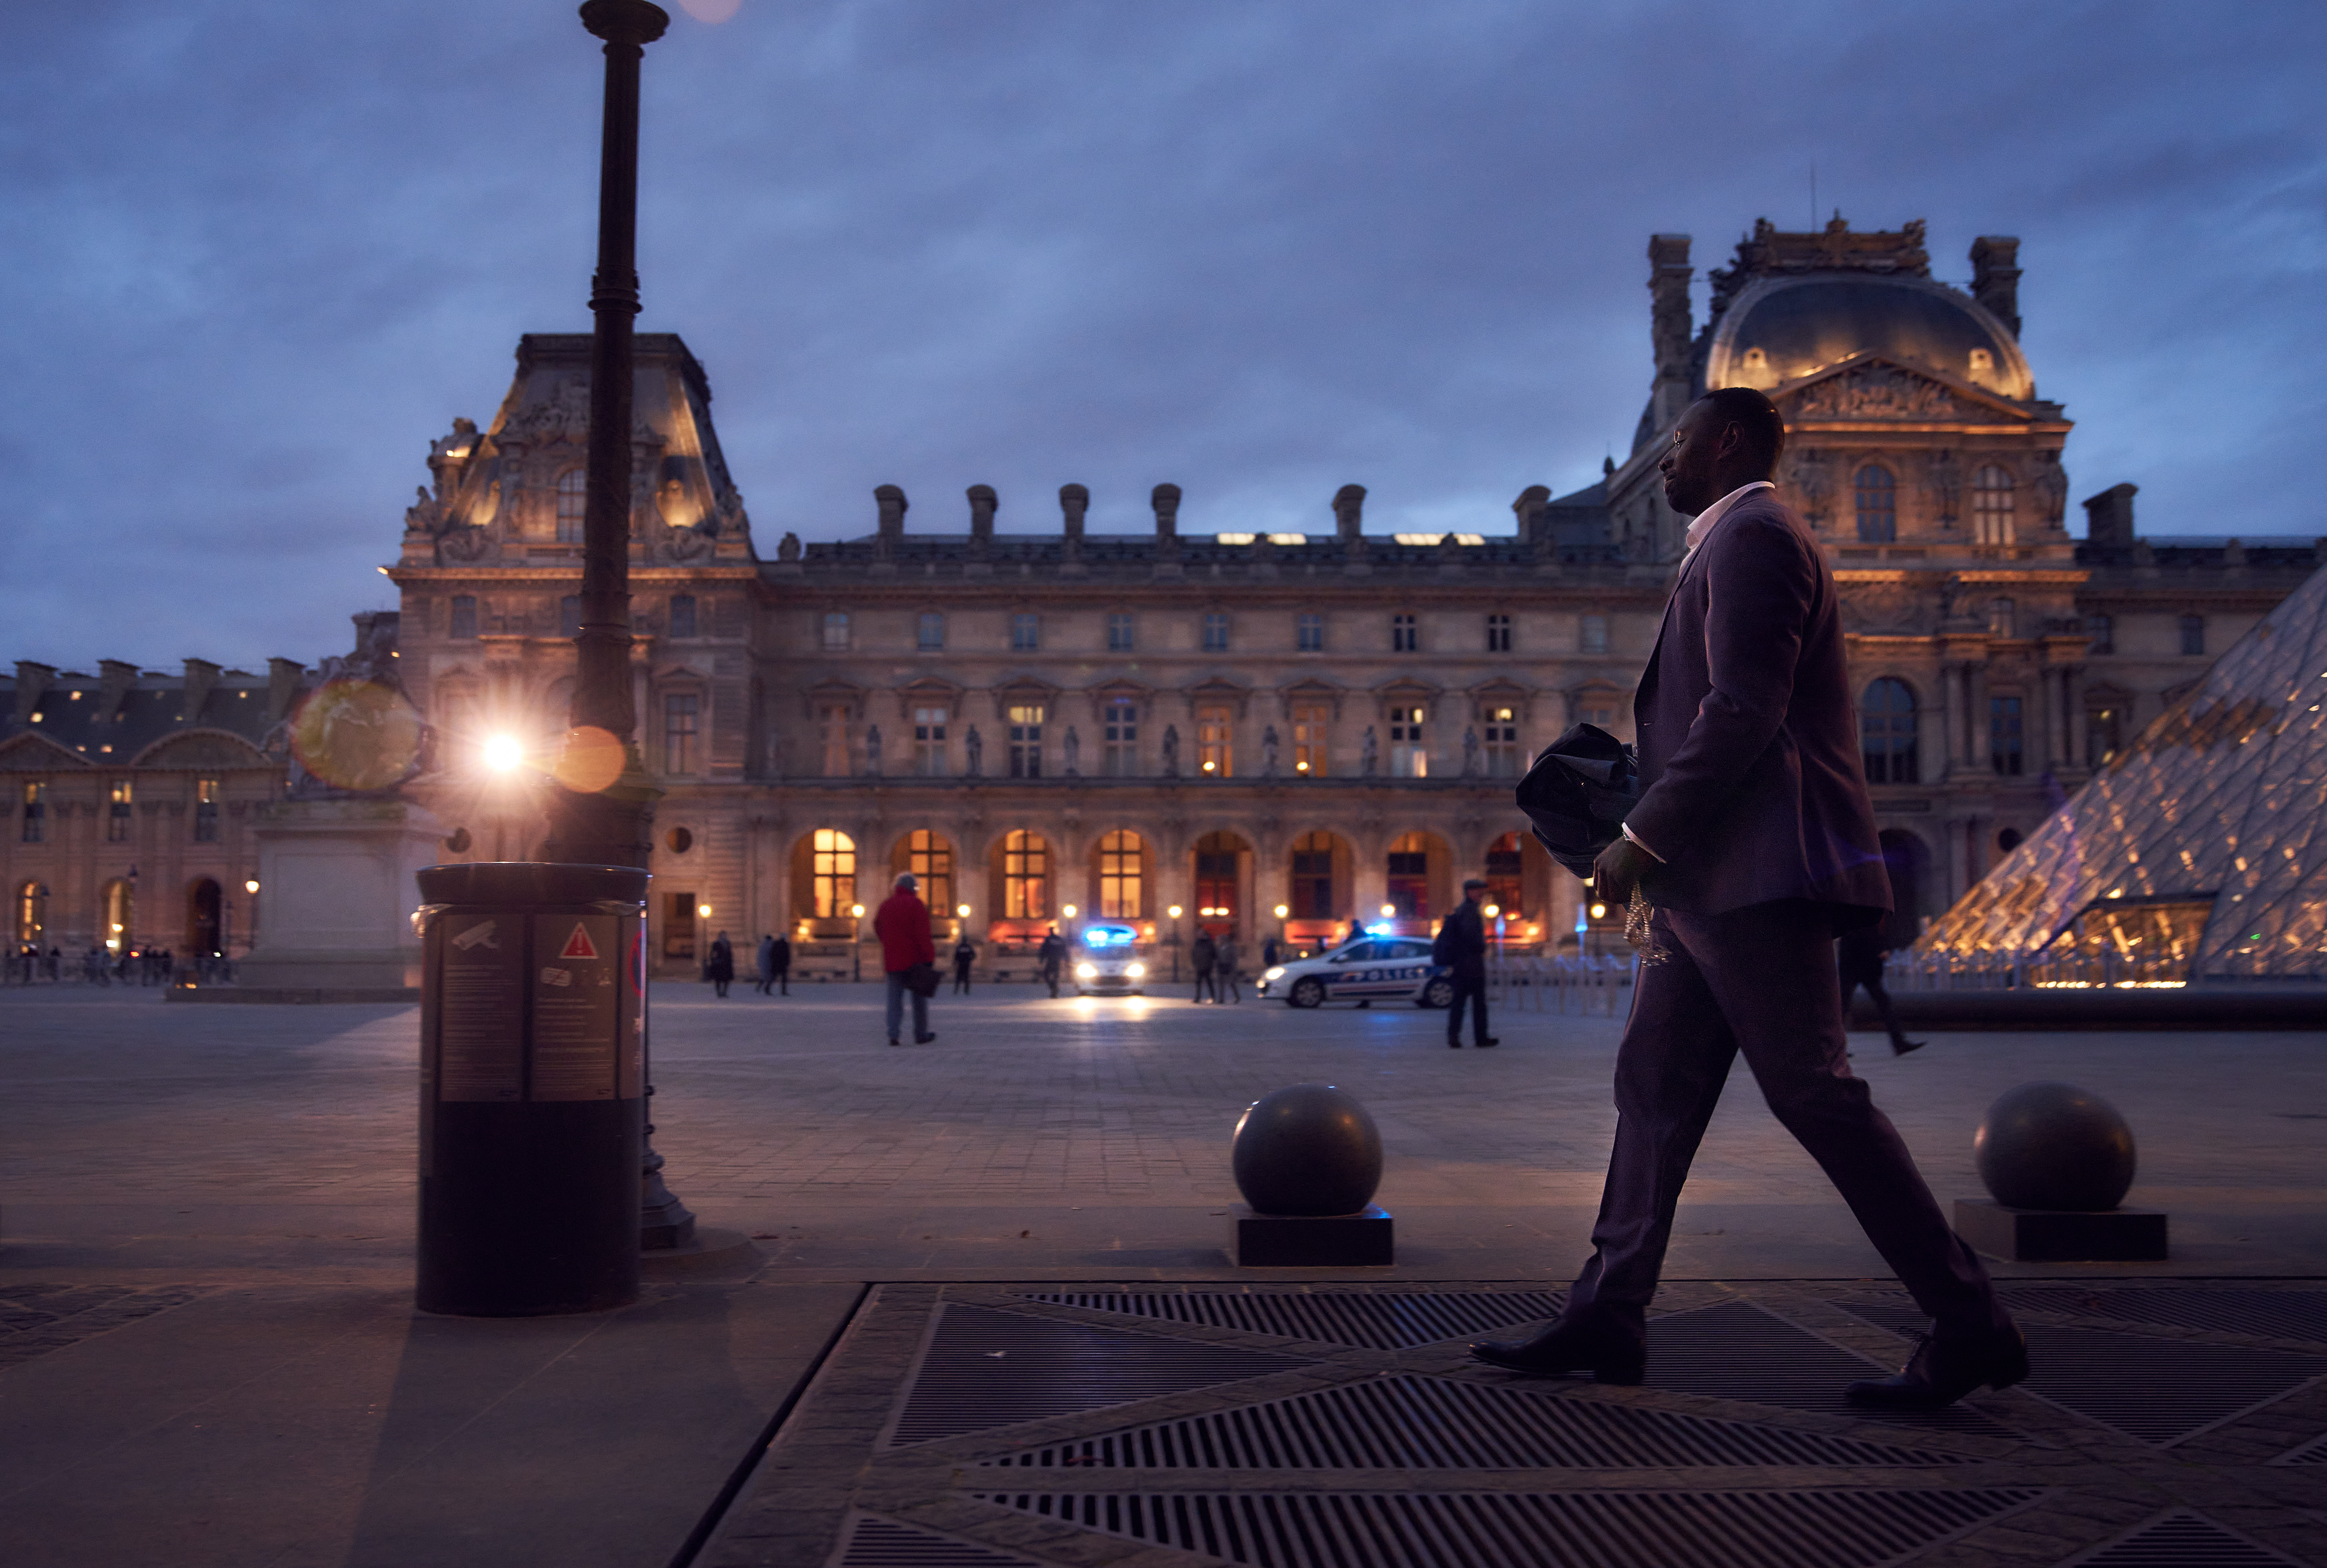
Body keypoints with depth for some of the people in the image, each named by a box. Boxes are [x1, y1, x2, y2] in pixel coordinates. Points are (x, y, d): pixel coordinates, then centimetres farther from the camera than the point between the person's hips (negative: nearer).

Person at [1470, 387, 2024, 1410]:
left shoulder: (1753, 537, -8)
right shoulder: (1736, 544, 25)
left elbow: (1743, 710, -19)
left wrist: (1642, 838, -18)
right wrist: (1650, 834, 17)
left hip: (1759, 870, -11)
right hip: (1713, 879, 11)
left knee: (1813, 1095, -9)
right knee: (1654, 1084, 8)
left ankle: (1969, 1326, -1)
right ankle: (1609, 1316, 12)